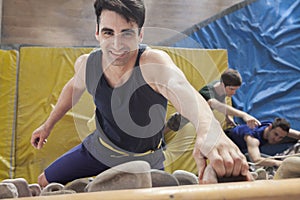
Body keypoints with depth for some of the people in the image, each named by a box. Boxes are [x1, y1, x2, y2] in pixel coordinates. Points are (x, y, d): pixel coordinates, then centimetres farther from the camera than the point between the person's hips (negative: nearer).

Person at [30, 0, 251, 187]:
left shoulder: (153, 63, -34)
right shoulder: (86, 64, -18)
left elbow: (187, 95, -56)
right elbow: (74, 87, 8)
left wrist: (210, 131, -78)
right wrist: (48, 124, 18)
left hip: (145, 161, -3)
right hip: (99, 149, 4)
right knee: (45, 183, 14)